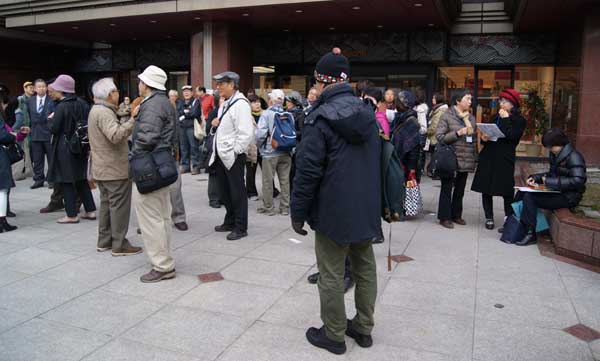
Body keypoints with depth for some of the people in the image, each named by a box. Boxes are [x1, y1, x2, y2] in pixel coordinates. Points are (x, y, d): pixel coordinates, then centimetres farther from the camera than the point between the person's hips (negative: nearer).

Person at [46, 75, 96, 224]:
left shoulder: (61, 107, -16)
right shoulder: (81, 103, 2)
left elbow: (53, 129, -15)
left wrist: (52, 118, 4)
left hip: (64, 149, -6)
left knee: (66, 182, 3)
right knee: (81, 179, 15)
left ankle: (72, 215, 7)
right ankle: (90, 210, 16)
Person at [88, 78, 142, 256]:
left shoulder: (97, 110, 16)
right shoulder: (104, 112, -18)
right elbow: (116, 136, -32)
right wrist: (133, 120, -32)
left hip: (103, 168, 11)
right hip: (114, 169, -11)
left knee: (107, 203, 16)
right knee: (119, 205, -5)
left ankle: (104, 241, 24)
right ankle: (119, 244, 0)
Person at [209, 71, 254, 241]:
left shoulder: (240, 103, -15)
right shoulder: (225, 104, 15)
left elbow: (246, 133, -22)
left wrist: (235, 152, -20)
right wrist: (216, 123, 9)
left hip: (233, 156, -9)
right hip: (221, 155, 10)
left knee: (237, 193, 1)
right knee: (225, 192, 18)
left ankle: (240, 228, 11)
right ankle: (230, 222, 32)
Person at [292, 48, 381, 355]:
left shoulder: (320, 117, -15)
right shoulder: (367, 113, 7)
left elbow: (308, 171, -17)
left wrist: (298, 212, -7)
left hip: (333, 211, -7)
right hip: (367, 209, 7)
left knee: (331, 275, 6)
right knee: (365, 268, 16)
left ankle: (333, 335, 20)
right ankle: (363, 328, 30)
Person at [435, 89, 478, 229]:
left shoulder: (471, 117, 12)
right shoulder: (446, 116, -6)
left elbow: (474, 138, 17)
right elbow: (439, 137, -11)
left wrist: (475, 158, 14)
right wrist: (457, 133, -20)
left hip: (466, 161, 6)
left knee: (460, 189, 13)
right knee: (447, 188, 3)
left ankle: (456, 215, 25)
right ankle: (444, 217, 11)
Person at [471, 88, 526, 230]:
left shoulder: (520, 121, -1)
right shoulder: (496, 117, 15)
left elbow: (511, 136, -18)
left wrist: (505, 119, -10)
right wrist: (484, 138, -3)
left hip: (505, 159, -5)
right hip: (488, 157, 5)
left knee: (507, 191, 0)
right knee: (486, 189, 5)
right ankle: (489, 218, 15)